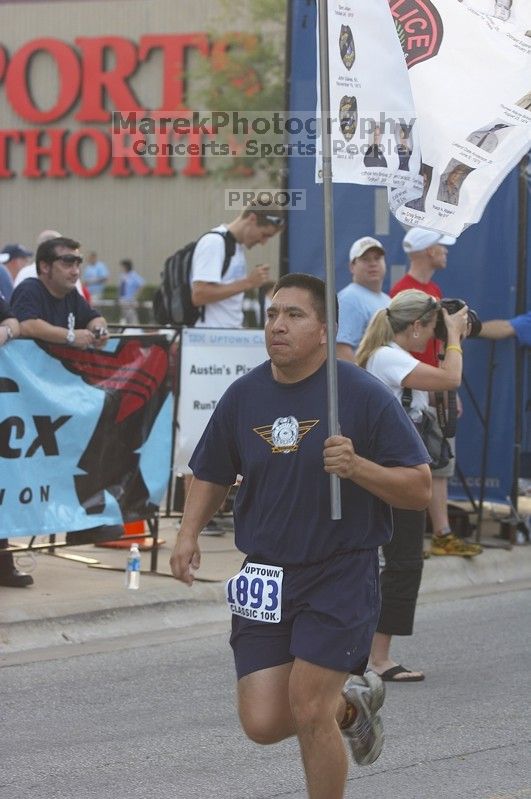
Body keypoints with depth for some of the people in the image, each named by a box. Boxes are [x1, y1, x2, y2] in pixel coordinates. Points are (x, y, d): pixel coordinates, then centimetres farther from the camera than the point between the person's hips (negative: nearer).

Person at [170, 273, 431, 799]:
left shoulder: (365, 395, -8)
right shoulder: (243, 396, 5)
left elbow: (419, 489, -8)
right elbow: (211, 476, 19)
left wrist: (357, 467, -24)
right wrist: (189, 533, 1)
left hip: (341, 575, -4)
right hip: (264, 575, 4)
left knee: (307, 707, -12)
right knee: (263, 724, -2)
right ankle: (350, 702, 29)